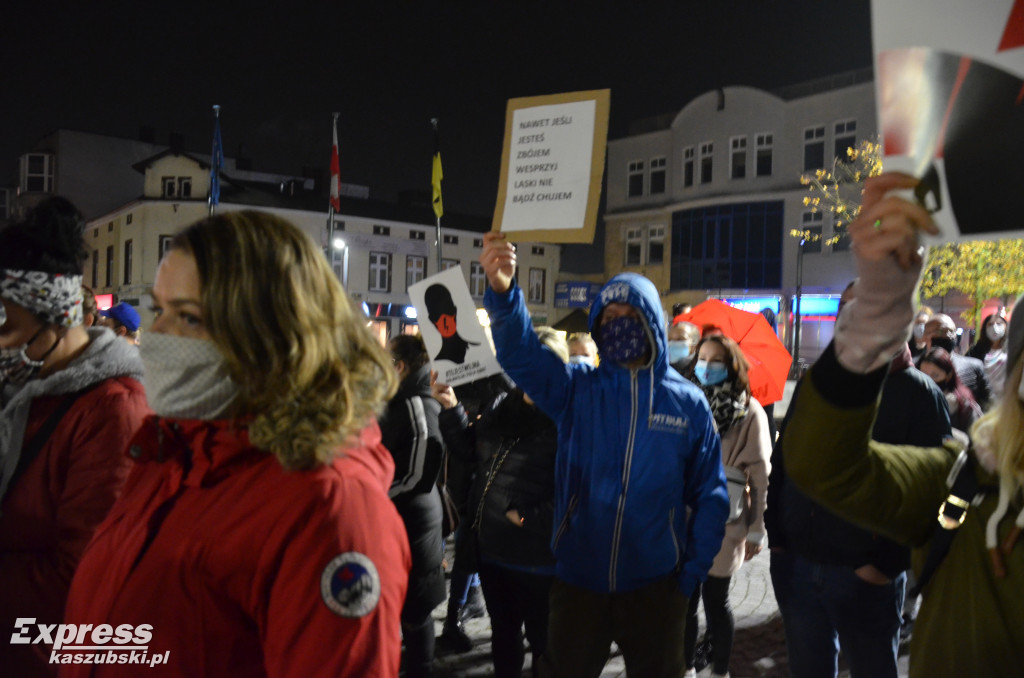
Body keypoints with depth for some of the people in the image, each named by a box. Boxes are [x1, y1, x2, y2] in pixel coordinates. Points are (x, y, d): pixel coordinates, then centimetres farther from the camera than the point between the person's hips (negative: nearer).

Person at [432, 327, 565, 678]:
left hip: (537, 556, -7)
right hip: (491, 546, 7)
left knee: (541, 637, 14)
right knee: (502, 632, 25)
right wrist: (451, 408, 3)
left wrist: (530, 517, -27)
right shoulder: (502, 405, 5)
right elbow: (471, 449, 15)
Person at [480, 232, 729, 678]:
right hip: (577, 580, 0)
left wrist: (692, 575, -4)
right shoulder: (577, 389, -4)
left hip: (654, 586, 0)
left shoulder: (688, 403, -2)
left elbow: (710, 496, 2)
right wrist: (503, 292, -40)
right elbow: (521, 353, -22)